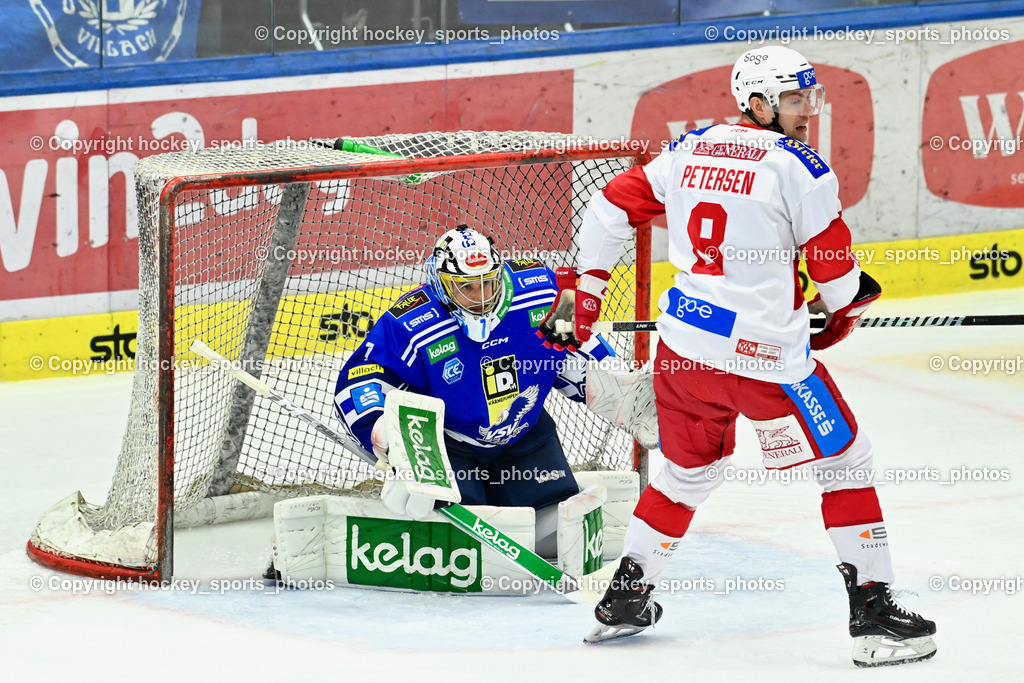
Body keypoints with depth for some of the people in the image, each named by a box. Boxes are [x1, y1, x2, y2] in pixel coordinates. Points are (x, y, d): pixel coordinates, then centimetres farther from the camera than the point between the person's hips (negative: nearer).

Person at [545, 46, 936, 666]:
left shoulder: (691, 151, 8)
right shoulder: (800, 167, -11)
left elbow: (612, 206, 12)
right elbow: (834, 262, -5)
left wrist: (587, 286, 21)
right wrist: (844, 313, 16)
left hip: (684, 346, 6)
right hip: (765, 353, -6)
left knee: (689, 471, 26)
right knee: (845, 460, 6)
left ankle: (624, 597, 29)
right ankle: (873, 611, 2)